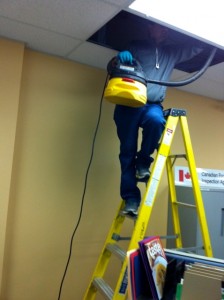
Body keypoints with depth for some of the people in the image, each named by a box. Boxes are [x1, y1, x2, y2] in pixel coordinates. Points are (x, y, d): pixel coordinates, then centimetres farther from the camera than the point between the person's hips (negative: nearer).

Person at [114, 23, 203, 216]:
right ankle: (131, 198, -1)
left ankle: (143, 161, -12)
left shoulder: (172, 53, 19)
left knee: (156, 120, -35)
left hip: (153, 105, 1)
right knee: (127, 152, -7)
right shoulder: (136, 47, 12)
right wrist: (121, 55, -13)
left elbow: (196, 48, 23)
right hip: (128, 105, -1)